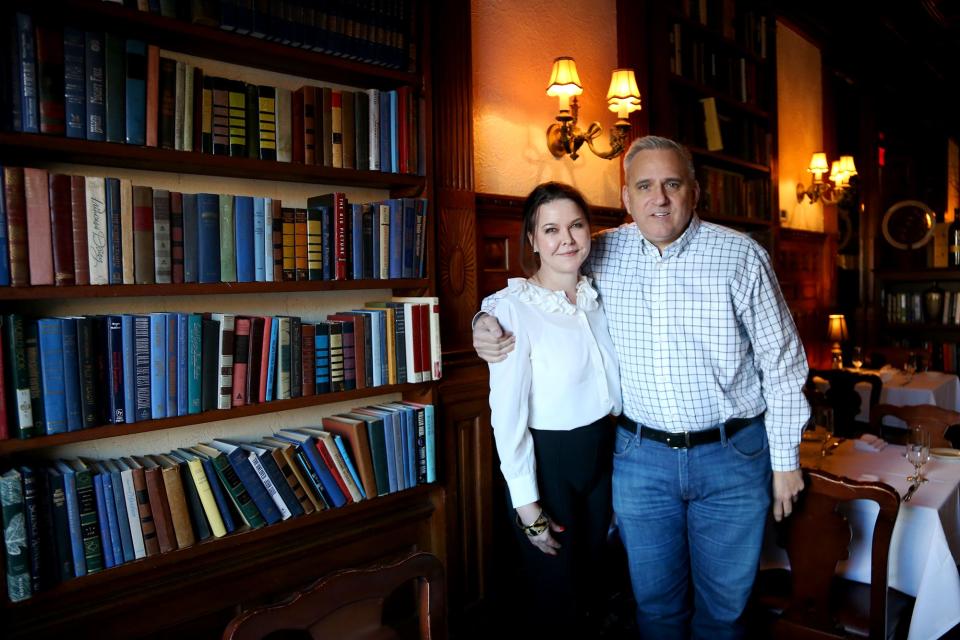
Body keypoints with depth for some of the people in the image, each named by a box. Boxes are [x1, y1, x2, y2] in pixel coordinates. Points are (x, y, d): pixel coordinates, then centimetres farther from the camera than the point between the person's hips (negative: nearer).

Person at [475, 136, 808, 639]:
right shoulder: (602, 254, -3)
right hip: (640, 456, 2)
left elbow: (781, 361, -3)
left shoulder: (740, 255, -8)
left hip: (733, 453, -1)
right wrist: (487, 318, -9)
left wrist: (786, 458, 0)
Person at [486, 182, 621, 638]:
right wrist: (527, 505, -17)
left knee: (590, 579, 24)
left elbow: (610, 385, 11)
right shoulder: (514, 306, -19)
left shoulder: (597, 297, 1)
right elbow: (507, 413, -19)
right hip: (546, 461, -6)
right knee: (556, 593, 13)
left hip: (602, 453, 6)